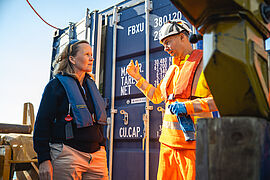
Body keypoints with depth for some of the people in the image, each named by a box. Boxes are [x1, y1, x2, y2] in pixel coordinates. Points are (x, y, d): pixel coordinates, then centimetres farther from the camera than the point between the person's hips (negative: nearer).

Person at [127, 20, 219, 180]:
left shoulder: (204, 62, -5)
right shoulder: (173, 69, 19)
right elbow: (156, 96, 29)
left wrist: (188, 106, -22)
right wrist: (138, 77, 24)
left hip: (192, 142, -7)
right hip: (169, 141, 7)